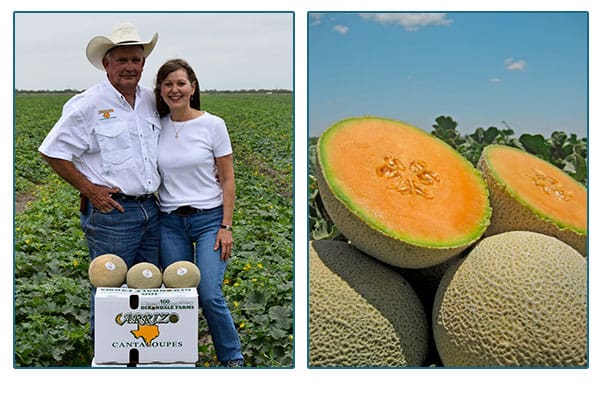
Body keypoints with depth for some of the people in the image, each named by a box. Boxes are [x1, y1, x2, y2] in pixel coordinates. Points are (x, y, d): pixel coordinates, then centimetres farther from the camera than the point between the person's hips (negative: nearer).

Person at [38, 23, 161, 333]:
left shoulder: (151, 101, 9)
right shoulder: (87, 105, -10)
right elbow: (52, 153, -7)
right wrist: (89, 189, -12)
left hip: (151, 209, 6)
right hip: (110, 212, -6)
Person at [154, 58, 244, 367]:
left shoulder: (212, 125, -4)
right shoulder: (156, 127, 4)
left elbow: (227, 180, -3)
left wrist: (226, 227, -7)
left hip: (209, 218, -3)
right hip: (170, 222, 3)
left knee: (209, 295, -11)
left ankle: (232, 358, 11)